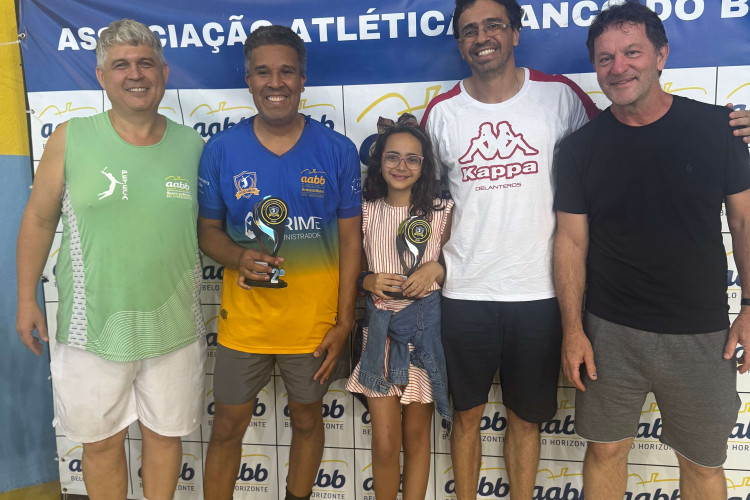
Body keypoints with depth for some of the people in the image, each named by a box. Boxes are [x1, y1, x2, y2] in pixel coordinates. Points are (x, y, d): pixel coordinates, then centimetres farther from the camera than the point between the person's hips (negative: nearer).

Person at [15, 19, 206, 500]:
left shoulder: (192, 145, -1)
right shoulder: (71, 139, -6)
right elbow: (39, 220, 2)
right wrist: (27, 298, 4)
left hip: (174, 328, 1)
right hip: (93, 328, -1)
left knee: (166, 434, 17)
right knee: (101, 439, 16)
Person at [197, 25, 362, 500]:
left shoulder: (337, 150, -6)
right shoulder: (221, 150, -3)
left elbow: (350, 239, -3)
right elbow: (207, 229, 4)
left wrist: (344, 321, -5)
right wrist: (237, 257, -19)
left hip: (315, 320, 0)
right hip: (244, 319, 1)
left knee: (307, 417, 18)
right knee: (228, 425, 12)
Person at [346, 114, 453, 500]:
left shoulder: (443, 211, -2)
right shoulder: (364, 212, 0)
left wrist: (436, 269, -13)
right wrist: (369, 281, -11)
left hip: (426, 327, 0)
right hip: (381, 328, 1)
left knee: (417, 435, 13)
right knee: (385, 443, 2)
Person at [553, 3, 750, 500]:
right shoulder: (581, 147, -3)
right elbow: (572, 242, -1)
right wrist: (573, 328, -4)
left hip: (701, 333, 0)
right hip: (609, 332, 0)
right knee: (606, 448, 14)